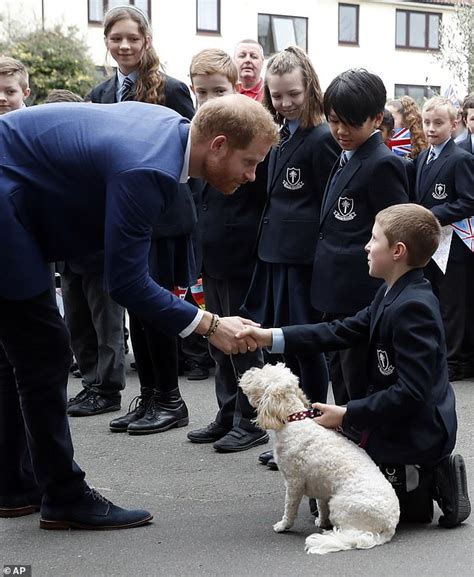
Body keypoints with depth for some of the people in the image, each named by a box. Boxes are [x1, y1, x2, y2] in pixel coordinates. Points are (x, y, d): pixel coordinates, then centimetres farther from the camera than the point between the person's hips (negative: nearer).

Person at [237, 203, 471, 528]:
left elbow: (410, 392, -27)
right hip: (397, 425, 9)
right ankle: (428, 477, 12)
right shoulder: (393, 294, 6)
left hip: (414, 436, -9)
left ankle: (425, 487, 0)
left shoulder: (413, 307, -24)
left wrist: (346, 416, -21)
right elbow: (344, 331, 4)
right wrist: (273, 337, -2)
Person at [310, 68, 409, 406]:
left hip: (361, 298, -9)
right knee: (340, 379, 18)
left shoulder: (383, 164, -15)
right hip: (338, 293, 9)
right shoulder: (346, 159, 13)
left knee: (359, 385, 0)